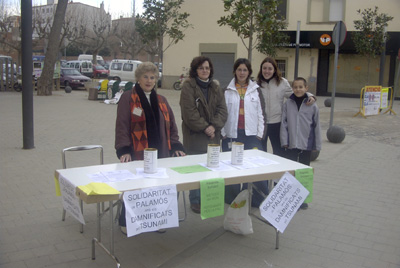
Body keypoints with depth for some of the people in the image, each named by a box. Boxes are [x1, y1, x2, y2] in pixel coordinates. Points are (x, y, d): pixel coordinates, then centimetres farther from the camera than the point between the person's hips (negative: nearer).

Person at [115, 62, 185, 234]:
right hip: (137, 155, -5)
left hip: (160, 154, 5)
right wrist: (124, 150, -16)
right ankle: (126, 222, 18)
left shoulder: (161, 100, 15)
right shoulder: (128, 98, -3)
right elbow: (122, 126, -8)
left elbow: (171, 125, 17)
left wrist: (175, 146, 8)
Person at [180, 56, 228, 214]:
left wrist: (214, 126, -9)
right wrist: (204, 127, -13)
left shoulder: (215, 87, 13)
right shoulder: (188, 87, -6)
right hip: (194, 135, -5)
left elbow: (222, 110, 6)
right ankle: (195, 201, 13)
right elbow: (189, 113, -13)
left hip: (213, 135, 5)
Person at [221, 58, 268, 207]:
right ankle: (232, 199, 16)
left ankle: (259, 200, 6)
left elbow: (260, 113, 9)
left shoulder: (256, 90, 9)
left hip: (251, 134, 1)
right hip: (232, 134, -1)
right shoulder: (227, 90, 4)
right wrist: (223, 132, -3)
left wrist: (260, 133, 3)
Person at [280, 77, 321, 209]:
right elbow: (284, 123, 0)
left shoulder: (312, 106, -4)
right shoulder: (288, 104, -1)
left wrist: (317, 145, 0)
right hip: (291, 144, 1)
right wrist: (284, 141, -6)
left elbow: (316, 126, 0)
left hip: (306, 145, 0)